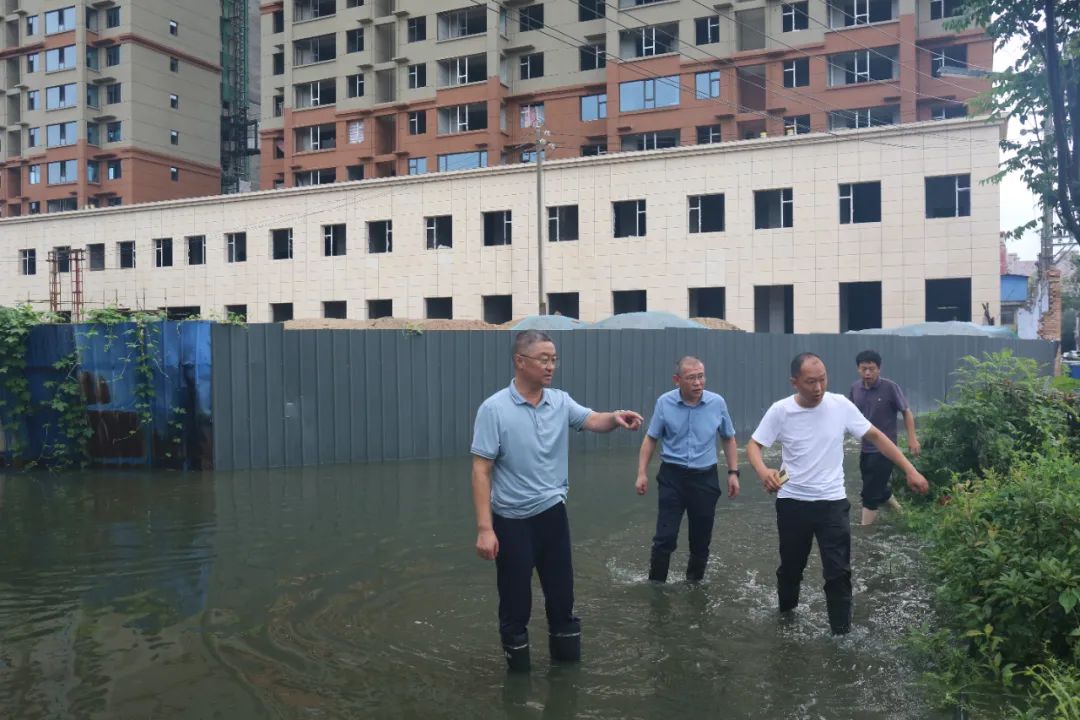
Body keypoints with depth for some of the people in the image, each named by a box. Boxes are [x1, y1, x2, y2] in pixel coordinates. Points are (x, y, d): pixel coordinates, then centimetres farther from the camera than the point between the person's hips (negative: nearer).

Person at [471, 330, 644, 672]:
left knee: (561, 591, 15)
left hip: (552, 512, 4)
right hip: (512, 520, -4)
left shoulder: (560, 401, 1)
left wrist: (615, 417, -38)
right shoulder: (494, 409, -14)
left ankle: (564, 650, 34)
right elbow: (481, 471, -15)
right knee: (515, 599, 7)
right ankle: (517, 656, 27)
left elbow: (593, 420, -14)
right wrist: (484, 528, -20)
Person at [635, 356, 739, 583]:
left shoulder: (717, 403, -6)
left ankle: (694, 582, 32)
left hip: (705, 477, 2)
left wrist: (733, 473, 3)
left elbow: (729, 439, 8)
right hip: (672, 476, -1)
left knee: (701, 538, 12)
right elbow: (650, 439, 2)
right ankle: (656, 585, 10)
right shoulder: (664, 403, -8)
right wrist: (642, 473, -3)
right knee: (665, 537, -4)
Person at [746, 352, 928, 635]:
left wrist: (910, 470, -5)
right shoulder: (780, 411, -11)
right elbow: (753, 445, -7)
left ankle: (841, 633, 13)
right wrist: (763, 472, -28)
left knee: (838, 571, 0)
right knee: (791, 564, 19)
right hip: (792, 502, 0)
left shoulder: (841, 405, -9)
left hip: (832, 502, 0)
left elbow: (875, 436, 0)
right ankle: (786, 609, 45)